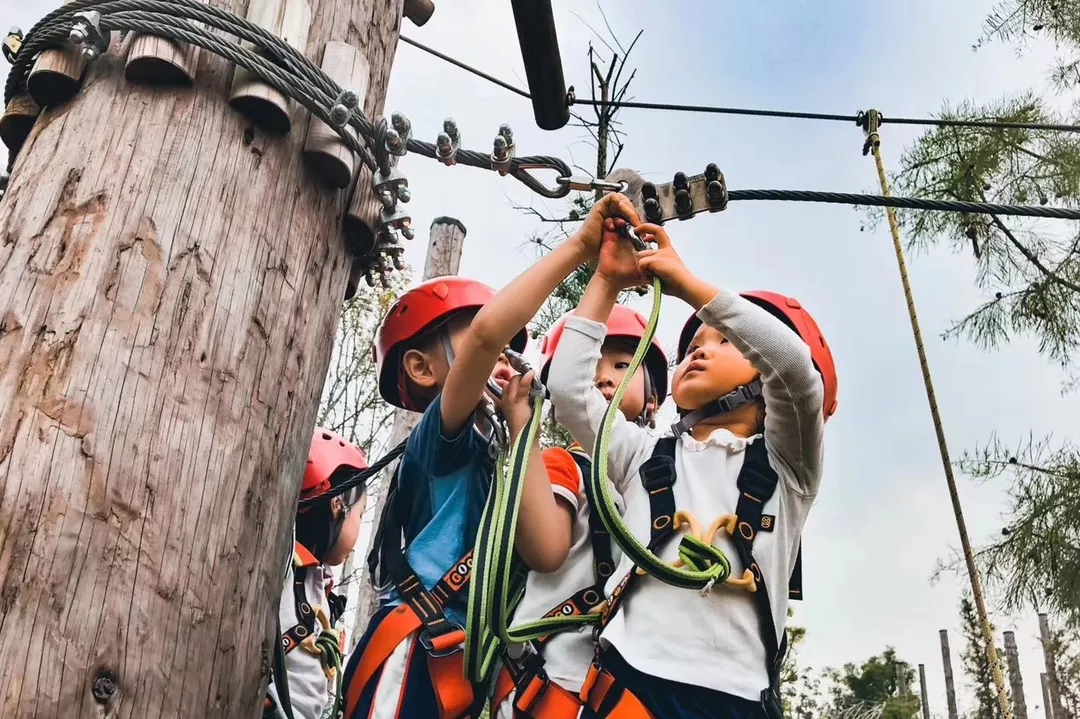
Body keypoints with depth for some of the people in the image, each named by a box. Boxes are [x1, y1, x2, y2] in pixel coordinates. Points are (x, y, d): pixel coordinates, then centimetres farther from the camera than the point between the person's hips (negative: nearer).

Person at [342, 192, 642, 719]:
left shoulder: (488, 459, 18)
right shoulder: (440, 436, -4)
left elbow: (546, 550, -3)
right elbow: (488, 331, -25)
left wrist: (519, 417, 4)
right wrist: (579, 246, -16)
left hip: (467, 665, 8)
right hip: (413, 660, -8)